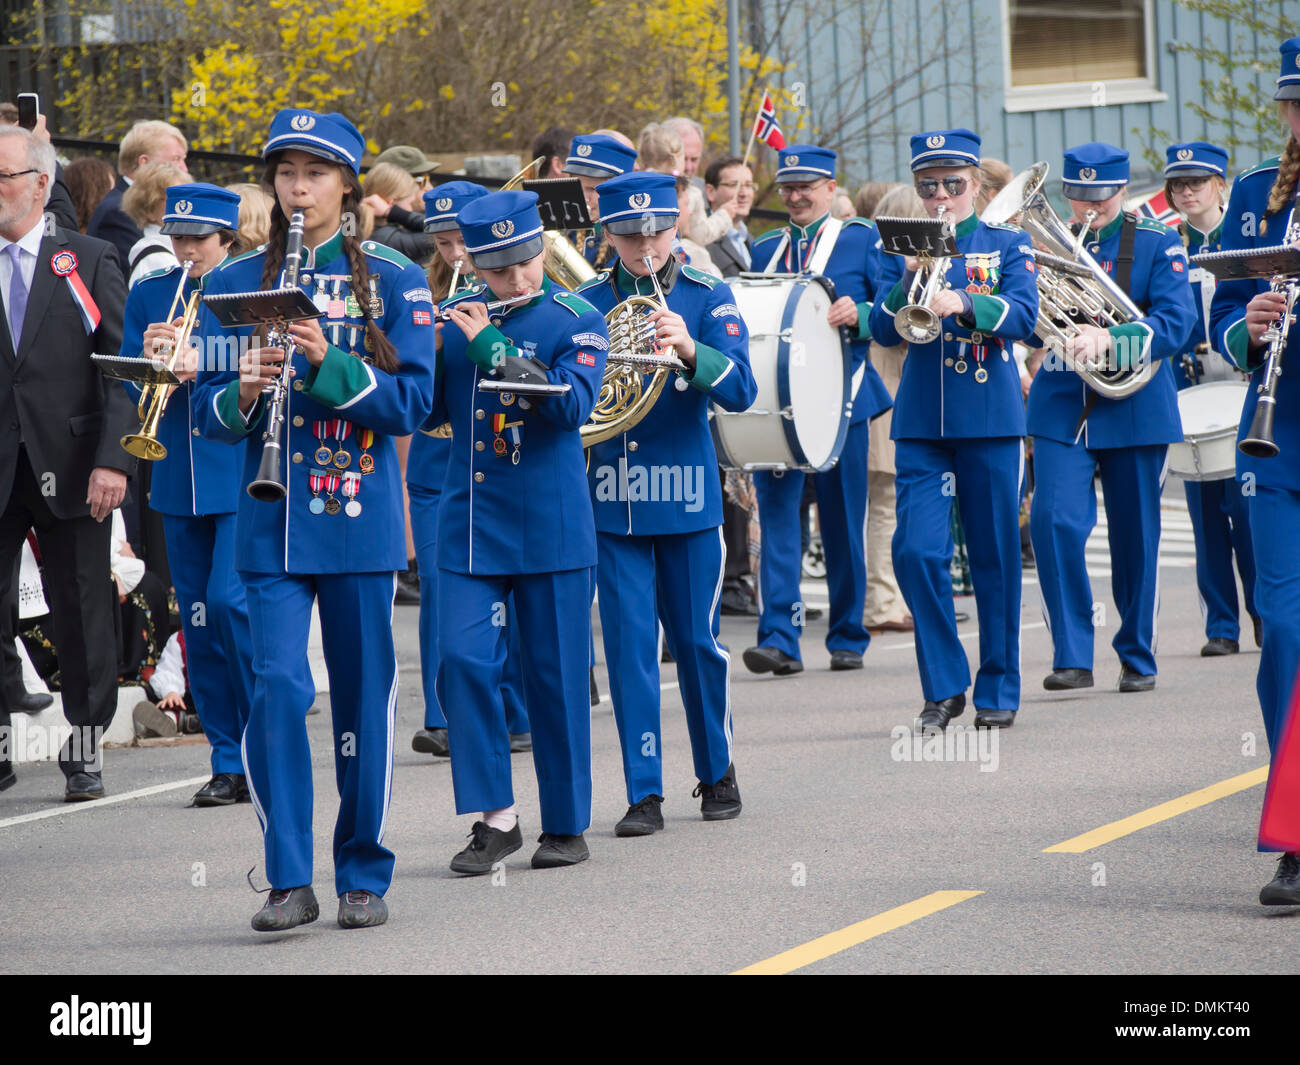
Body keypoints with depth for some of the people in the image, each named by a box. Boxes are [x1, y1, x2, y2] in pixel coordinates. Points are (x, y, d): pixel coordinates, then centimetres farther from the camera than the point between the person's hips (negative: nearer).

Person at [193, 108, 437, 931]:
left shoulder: (394, 280, 2)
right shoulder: (233, 284, 8)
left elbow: (413, 401, -6)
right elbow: (208, 413, 7)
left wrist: (327, 362, -20)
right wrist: (244, 392, -15)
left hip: (360, 516, -1)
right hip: (272, 522, 1)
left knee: (365, 694, 4)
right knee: (278, 687, -10)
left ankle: (364, 877, 16)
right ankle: (290, 881, -4)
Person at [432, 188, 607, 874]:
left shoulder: (578, 322, -3)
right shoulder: (453, 321, 6)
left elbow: (573, 404, -19)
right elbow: (426, 411, 8)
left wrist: (491, 346, -22)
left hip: (551, 526, -3)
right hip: (470, 522, 3)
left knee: (555, 675, 3)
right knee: (464, 658, -9)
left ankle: (567, 824, 14)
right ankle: (495, 817, -1)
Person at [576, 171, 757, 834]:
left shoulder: (707, 299, 0)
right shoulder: (584, 306, 4)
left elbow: (740, 392, -11)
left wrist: (689, 348, -27)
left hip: (689, 497, -1)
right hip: (612, 501, 1)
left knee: (696, 640, 6)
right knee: (629, 642, -3)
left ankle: (718, 774, 25)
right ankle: (644, 794, 2)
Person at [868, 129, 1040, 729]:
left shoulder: (1007, 246, 4)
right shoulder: (900, 251, 10)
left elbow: (1024, 319, -10)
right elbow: (883, 330, -1)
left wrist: (963, 303, -27)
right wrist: (909, 281, -18)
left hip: (990, 420, -1)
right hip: (920, 425, 1)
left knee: (995, 556, 3)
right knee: (915, 551, -10)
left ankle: (999, 690, 14)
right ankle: (943, 686, 2)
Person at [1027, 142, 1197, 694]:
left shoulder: (1157, 245, 0)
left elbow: (1176, 324, -12)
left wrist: (1110, 338, -28)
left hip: (1135, 409, -1)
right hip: (1060, 406, 1)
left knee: (1135, 538, 6)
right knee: (1054, 521, -16)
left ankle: (1137, 658, 22)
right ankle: (1072, 657, -12)